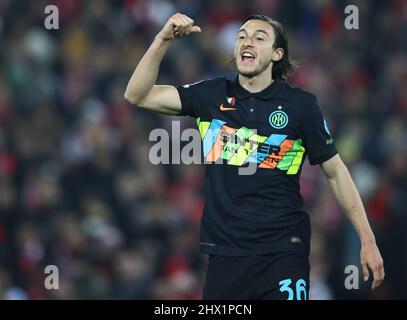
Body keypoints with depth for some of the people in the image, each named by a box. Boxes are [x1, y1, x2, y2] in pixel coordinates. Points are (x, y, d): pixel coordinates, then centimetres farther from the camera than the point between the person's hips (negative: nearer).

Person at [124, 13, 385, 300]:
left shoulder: (301, 104, 0)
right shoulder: (213, 95, 6)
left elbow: (335, 171, 5)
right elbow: (137, 95, 3)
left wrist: (368, 241, 2)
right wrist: (163, 41, -10)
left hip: (283, 252, -2)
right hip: (224, 252, 2)